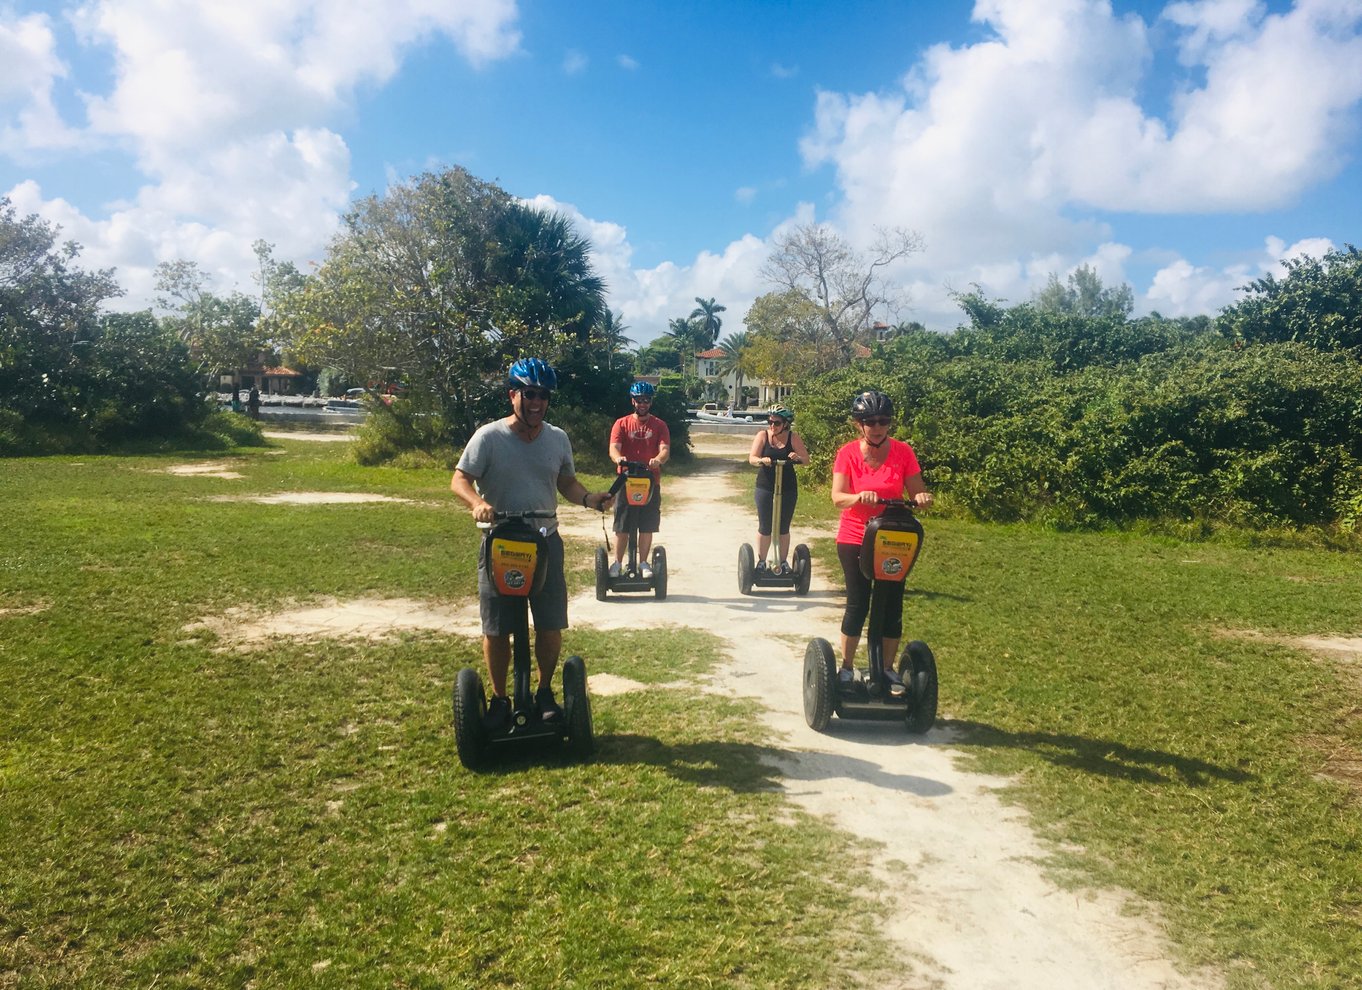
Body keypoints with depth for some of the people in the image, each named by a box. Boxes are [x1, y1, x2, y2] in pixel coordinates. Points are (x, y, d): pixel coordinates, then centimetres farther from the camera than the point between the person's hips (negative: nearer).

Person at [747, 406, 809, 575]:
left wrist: (797, 457, -25)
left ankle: (784, 562, 21)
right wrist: (762, 460, -32)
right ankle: (761, 562, 18)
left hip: (788, 489, 1)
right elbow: (752, 458, -10)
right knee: (764, 528, 5)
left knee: (783, 528, 9)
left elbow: (806, 459, -3)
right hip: (765, 488, -1)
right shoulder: (762, 436, -4)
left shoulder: (793, 437, -3)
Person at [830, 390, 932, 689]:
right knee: (857, 606, 2)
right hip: (855, 540, -2)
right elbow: (837, 498, -18)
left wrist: (921, 497, -29)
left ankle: (888, 669, 22)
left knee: (892, 607, 6)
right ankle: (847, 669, 17)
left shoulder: (903, 452, -5)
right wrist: (860, 496, -38)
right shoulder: (848, 454, -9)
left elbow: (916, 493, -5)